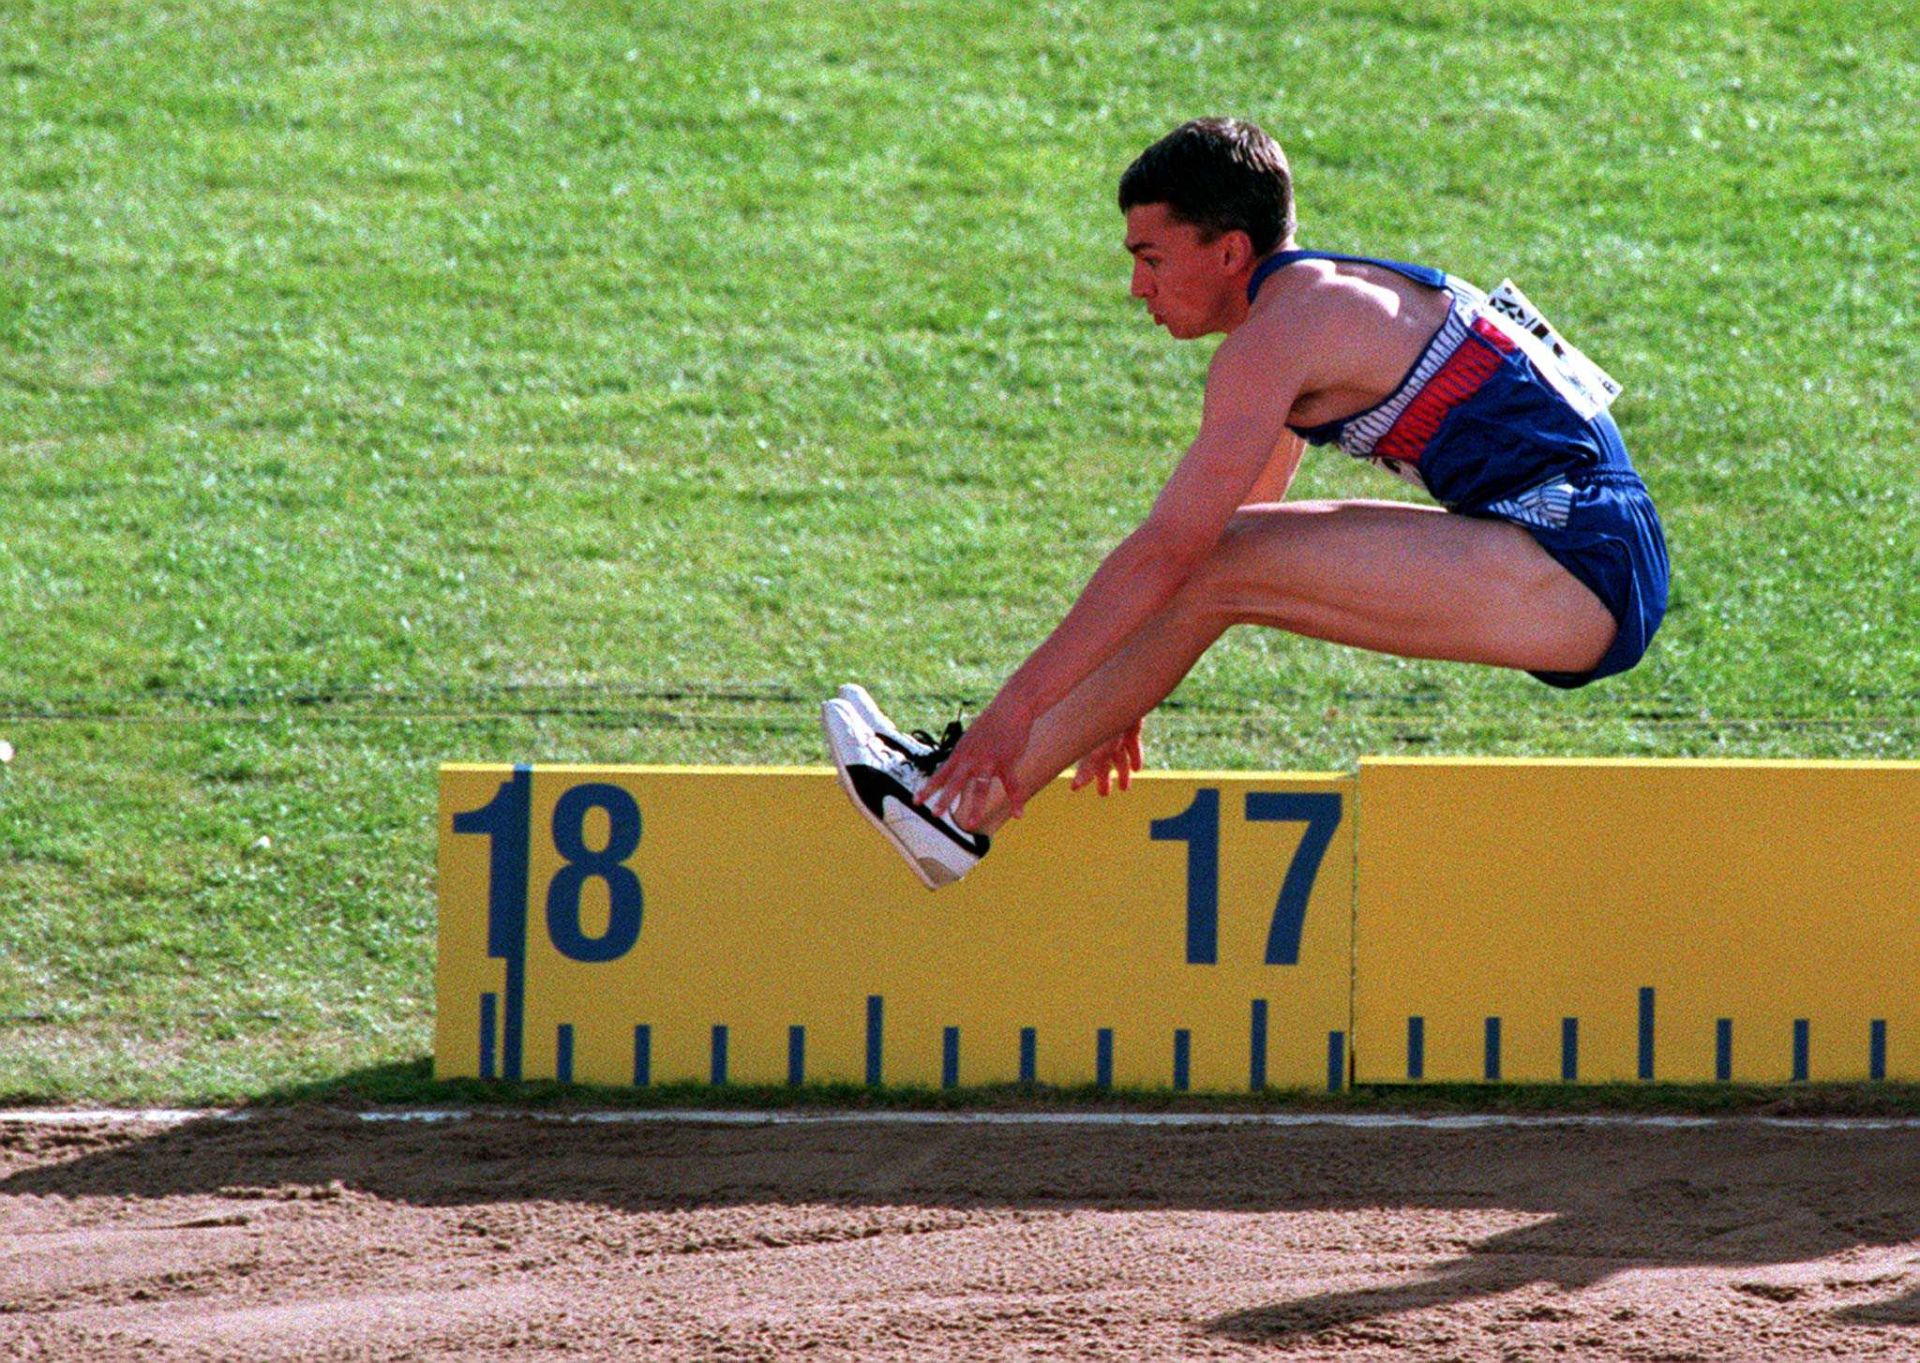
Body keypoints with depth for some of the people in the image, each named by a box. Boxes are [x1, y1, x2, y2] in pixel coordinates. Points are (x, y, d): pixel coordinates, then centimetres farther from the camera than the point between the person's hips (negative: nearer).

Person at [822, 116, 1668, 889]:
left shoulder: (1282, 330, -12)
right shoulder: (1320, 299, 18)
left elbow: (1166, 552, -17)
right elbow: (1206, 538, 28)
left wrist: (1019, 704, -16)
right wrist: (1121, 698, 31)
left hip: (1575, 571, -10)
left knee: (1212, 570, -14)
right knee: (1219, 561, 11)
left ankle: (967, 807, -11)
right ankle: (976, 795, 7)